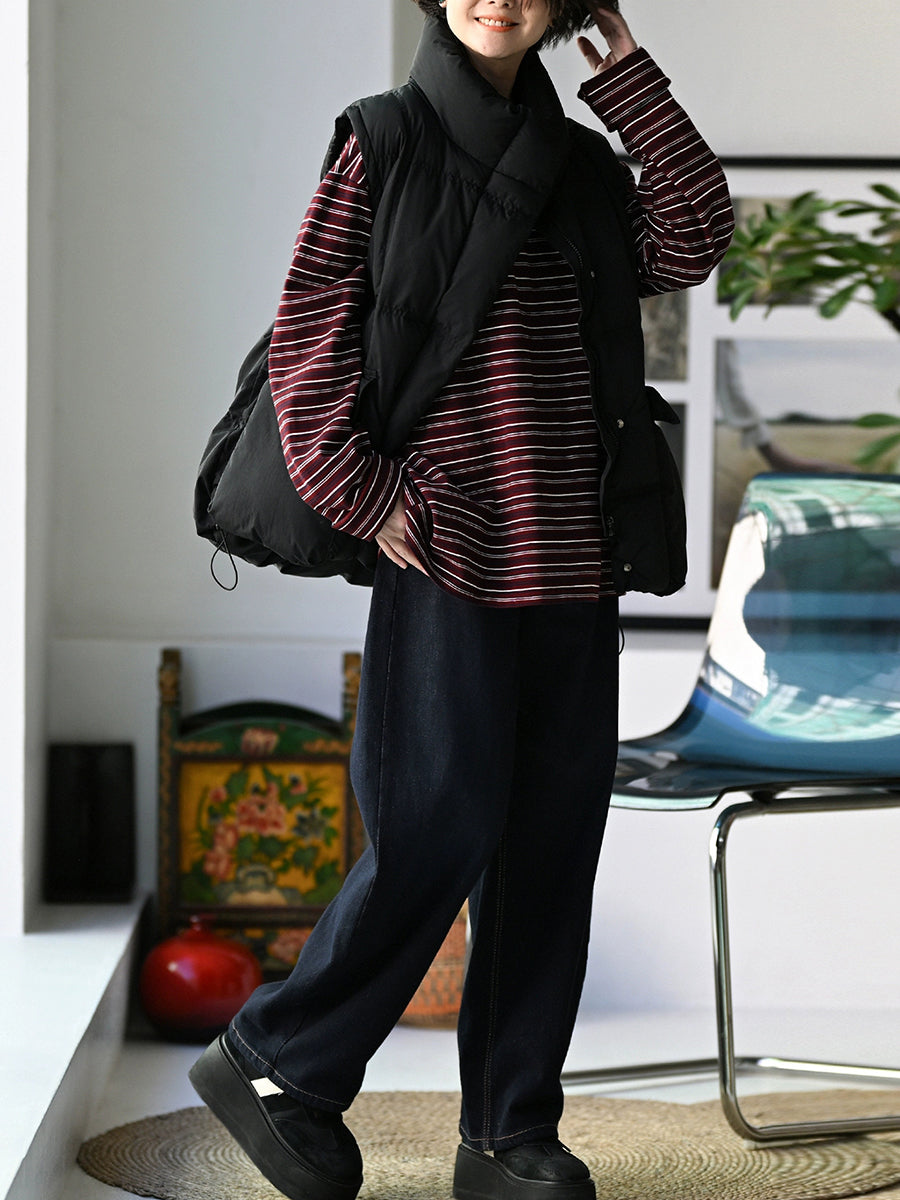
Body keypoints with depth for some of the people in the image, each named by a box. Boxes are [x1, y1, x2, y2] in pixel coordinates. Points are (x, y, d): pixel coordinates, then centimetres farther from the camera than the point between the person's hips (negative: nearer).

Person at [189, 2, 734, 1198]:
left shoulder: (581, 161, 16)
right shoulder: (382, 143, 3)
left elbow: (692, 241, -1)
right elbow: (308, 329, -1)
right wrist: (363, 489, -9)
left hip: (572, 560, 5)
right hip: (444, 557, -5)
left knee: (551, 845, 5)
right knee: (439, 830, -7)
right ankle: (273, 1064, 12)